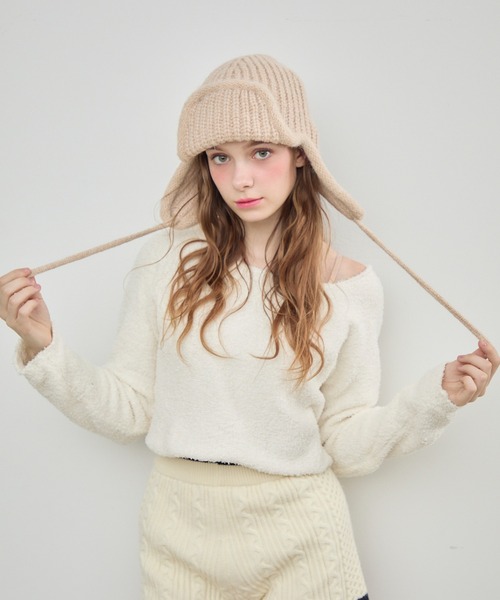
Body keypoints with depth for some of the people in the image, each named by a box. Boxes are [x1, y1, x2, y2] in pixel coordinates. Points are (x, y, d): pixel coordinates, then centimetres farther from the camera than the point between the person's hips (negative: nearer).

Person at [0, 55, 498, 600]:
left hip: (298, 536, 0)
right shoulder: (166, 260, -5)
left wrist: (438, 395, -13)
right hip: (182, 534, 1)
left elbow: (347, 447, -2)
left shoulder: (349, 286, -5)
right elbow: (128, 410, -1)